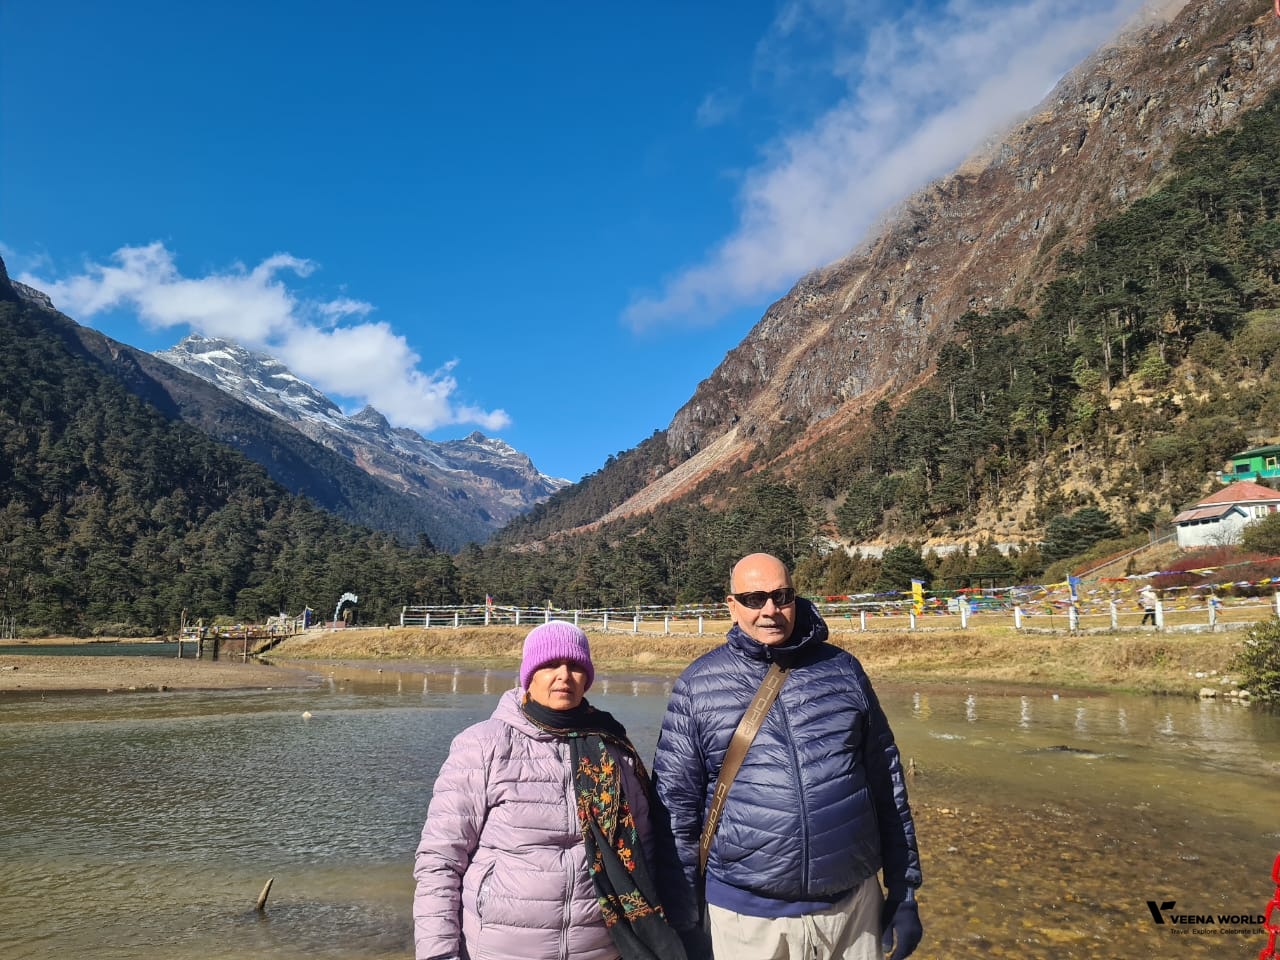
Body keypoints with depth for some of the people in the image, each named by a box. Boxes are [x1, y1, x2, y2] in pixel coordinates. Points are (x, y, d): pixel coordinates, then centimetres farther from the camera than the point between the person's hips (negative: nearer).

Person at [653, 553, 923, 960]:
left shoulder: (842, 669, 1)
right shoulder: (698, 684, -5)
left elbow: (887, 785, 7)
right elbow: (676, 806, -2)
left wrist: (904, 892, 8)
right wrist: (683, 924, 0)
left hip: (855, 904, 2)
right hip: (746, 916, -1)